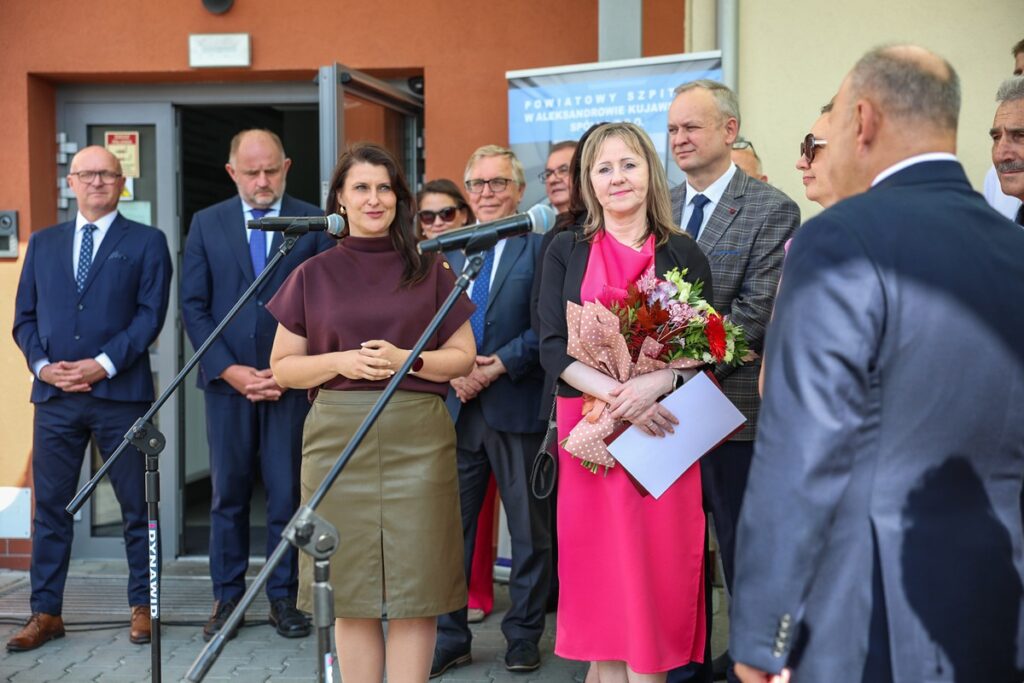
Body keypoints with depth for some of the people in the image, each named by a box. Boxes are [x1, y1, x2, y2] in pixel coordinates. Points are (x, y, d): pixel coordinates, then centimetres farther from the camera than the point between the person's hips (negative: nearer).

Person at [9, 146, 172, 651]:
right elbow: (24, 317, 12)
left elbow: (151, 313, -5)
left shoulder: (146, 242, 4)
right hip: (55, 395, 3)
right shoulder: (43, 243, 15)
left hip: (121, 392, -3)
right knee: (50, 507, 6)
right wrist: (42, 364, -5)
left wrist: (104, 364, -15)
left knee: (135, 505, 5)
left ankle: (142, 605, 17)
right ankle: (46, 613, 15)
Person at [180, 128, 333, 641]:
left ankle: (283, 598, 13)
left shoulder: (314, 223, 2)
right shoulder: (207, 224, 7)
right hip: (226, 379, 2)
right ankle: (227, 597, 18)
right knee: (228, 495, 8)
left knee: (286, 494, 2)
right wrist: (229, 369, -7)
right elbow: (193, 305, 4)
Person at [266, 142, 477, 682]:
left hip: (417, 439, 0)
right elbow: (282, 368, 9)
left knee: (414, 586, 0)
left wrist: (406, 359, -10)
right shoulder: (313, 275, 9)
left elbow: (464, 356, 7)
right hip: (337, 439, 1)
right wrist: (341, 360, -9)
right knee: (350, 590, 3)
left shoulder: (430, 271, 9)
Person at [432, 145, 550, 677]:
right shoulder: (447, 250, 13)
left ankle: (524, 634, 20)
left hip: (518, 407, -4)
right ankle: (449, 637, 18)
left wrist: (500, 364, -16)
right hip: (455, 408, 4)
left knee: (529, 529, 7)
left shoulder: (540, 247, -2)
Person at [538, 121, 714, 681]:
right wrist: (615, 395, -17)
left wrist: (654, 383, -21)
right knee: (598, 568, 4)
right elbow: (553, 346, -2)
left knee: (655, 568, 0)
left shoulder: (682, 254, 6)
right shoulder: (566, 252, 7)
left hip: (662, 431, -1)